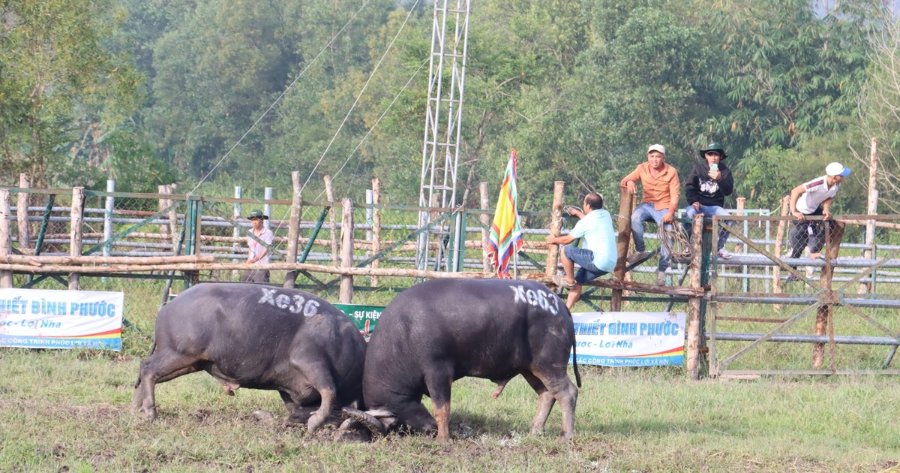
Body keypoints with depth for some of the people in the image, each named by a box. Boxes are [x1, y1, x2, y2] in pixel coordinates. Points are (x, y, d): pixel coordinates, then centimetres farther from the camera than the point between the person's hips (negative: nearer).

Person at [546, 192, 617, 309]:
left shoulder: (585, 222, -9)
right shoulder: (606, 215, 13)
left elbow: (567, 240, 2)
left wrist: (554, 240, 20)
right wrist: (578, 213, 50)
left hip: (598, 261, -9)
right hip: (611, 263, 9)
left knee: (566, 250, -4)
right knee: (577, 281, 20)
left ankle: (569, 281, 7)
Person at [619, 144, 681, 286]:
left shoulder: (671, 172, -4)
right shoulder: (642, 168, 2)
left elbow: (675, 195, -7)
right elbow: (623, 182, 1)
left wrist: (670, 213, -22)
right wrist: (629, 182, -25)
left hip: (664, 207, -2)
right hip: (647, 204, 2)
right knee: (635, 218, -32)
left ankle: (661, 270, -12)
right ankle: (640, 251, -18)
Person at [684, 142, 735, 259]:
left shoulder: (725, 171, 5)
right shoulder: (698, 168, 4)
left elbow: (728, 191, -6)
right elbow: (689, 187, 2)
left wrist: (720, 179, -24)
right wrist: (693, 201, -16)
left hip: (715, 206, 1)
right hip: (698, 204, -1)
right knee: (690, 213, -36)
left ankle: (720, 247, -10)